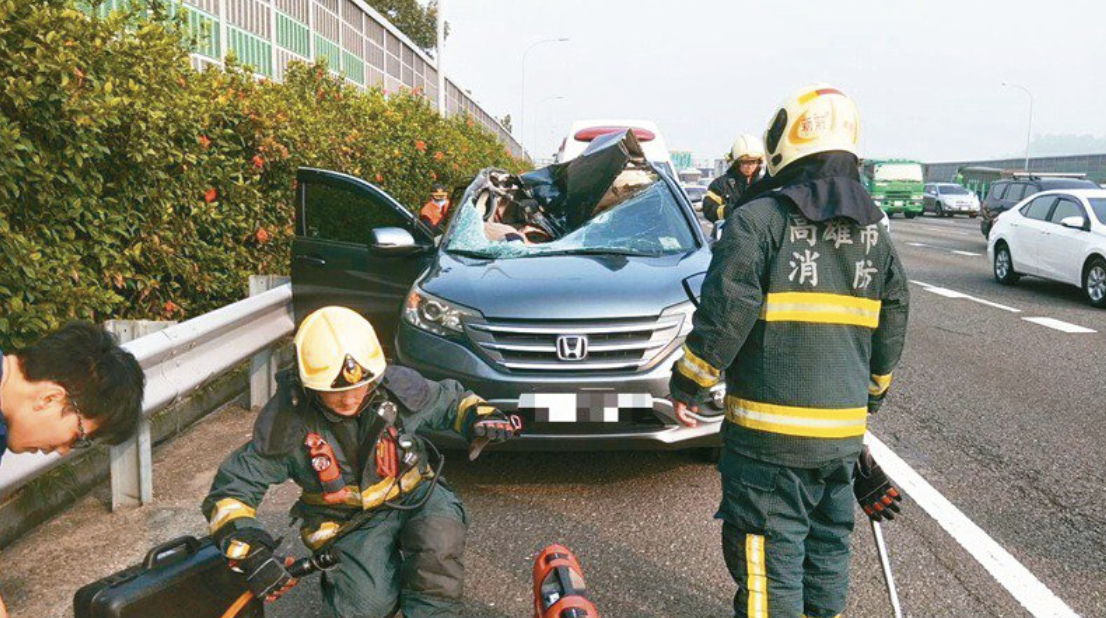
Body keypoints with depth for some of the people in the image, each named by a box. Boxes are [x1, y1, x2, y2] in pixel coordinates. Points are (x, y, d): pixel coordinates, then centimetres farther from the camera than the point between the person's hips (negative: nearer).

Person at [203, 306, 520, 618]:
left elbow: (450, 399, 7)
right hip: (352, 520, -1)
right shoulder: (288, 421, -18)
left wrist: (479, 415, -16)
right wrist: (250, 551, -28)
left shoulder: (398, 386, -13)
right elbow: (232, 487, -13)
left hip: (415, 493, 1)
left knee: (440, 543, -32)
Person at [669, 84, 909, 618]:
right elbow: (891, 327, 15)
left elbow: (725, 314, -16)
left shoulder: (758, 220, -12)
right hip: (843, 433, 6)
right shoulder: (874, 233, 10)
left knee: (770, 561, 4)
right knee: (827, 547, 22)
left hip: (769, 434, -6)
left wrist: (688, 385, -4)